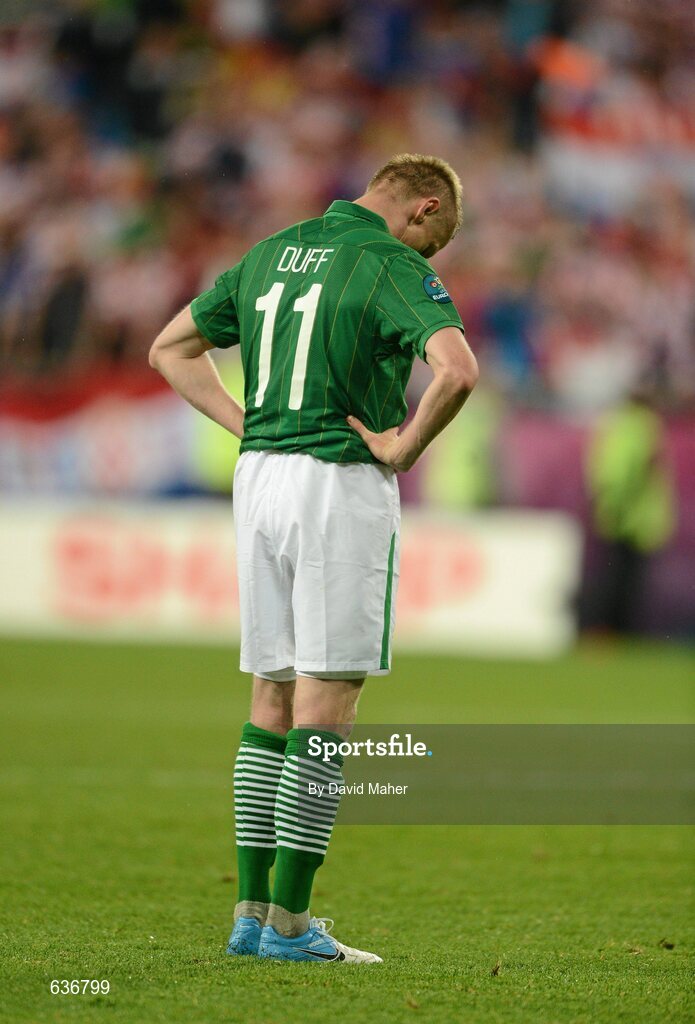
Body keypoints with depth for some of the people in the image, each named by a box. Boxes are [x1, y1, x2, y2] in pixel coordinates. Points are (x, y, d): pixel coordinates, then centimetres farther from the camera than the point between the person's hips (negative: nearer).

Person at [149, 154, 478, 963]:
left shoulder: (270, 254, 14)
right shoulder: (392, 265, -9)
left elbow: (169, 350, 22)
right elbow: (456, 369, -26)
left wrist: (247, 426, 13)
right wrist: (406, 444, -11)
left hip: (259, 476, 7)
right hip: (343, 482, -7)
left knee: (273, 698, 12)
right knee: (326, 705, -4)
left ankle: (253, 910, 11)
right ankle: (290, 920, -5)